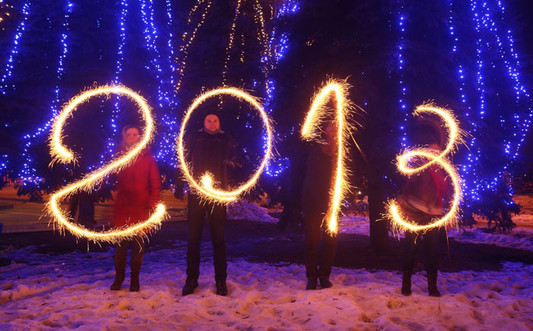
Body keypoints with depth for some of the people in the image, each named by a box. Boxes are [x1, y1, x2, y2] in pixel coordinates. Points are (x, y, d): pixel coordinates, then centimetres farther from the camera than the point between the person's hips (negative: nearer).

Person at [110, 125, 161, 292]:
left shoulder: (148, 157, 7)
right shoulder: (119, 156, 11)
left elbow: (156, 183, 4)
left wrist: (152, 204, -3)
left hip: (141, 208, -1)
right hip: (122, 208, 1)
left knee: (138, 244, 3)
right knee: (121, 244, 2)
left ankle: (135, 279, 15)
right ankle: (119, 277, 17)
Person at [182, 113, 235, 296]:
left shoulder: (225, 140, 12)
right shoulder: (194, 138, 10)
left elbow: (234, 163, 10)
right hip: (196, 193, 0)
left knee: (218, 237, 3)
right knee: (194, 237, 3)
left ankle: (221, 280, 10)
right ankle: (192, 278, 13)